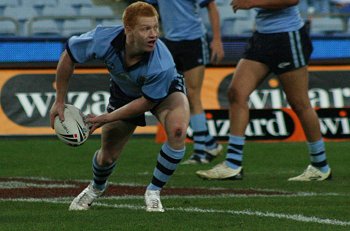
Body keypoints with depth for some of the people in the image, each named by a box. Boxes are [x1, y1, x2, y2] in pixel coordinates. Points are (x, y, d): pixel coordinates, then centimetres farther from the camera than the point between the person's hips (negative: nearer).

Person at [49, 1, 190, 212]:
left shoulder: (163, 65, -42)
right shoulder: (104, 40, -36)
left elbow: (147, 102, -25)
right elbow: (68, 58, -16)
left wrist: (106, 119, -21)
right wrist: (60, 102, -11)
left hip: (166, 91, -3)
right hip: (124, 92, 3)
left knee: (178, 131, -33)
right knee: (108, 155, 8)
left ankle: (153, 192, -10)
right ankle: (97, 188, 47)